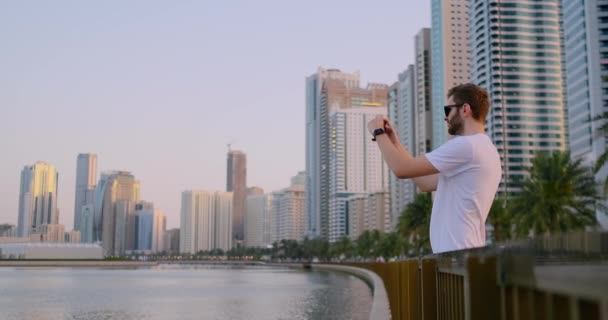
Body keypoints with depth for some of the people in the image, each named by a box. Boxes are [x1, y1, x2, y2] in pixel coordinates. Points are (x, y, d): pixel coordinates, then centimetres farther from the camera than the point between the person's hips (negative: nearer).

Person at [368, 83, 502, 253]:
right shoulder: (484, 148, 18)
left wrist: (378, 132, 0)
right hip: (467, 253, 10)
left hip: (455, 255, -10)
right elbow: (427, 183, 18)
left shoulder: (465, 145, -15)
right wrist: (395, 142, 16)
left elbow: (402, 169, -16)